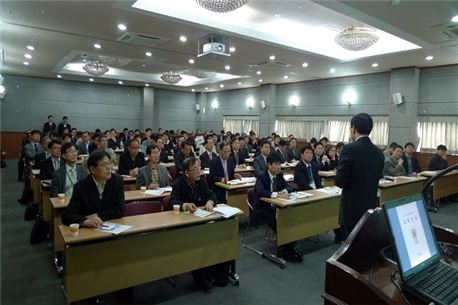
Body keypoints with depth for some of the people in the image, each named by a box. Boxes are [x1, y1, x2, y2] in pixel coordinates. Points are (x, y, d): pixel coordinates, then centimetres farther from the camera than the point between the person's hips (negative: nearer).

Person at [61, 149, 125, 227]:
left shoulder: (117, 181, -5)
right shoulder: (81, 187, -9)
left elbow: (120, 210, -5)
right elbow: (67, 216, -12)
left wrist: (96, 216, -14)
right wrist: (85, 221, -29)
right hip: (88, 230, -1)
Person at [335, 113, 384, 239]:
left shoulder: (350, 149, -16)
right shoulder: (379, 152, 3)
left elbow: (339, 181, -17)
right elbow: (378, 177, 12)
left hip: (352, 209, -6)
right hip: (371, 207, 6)